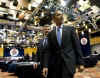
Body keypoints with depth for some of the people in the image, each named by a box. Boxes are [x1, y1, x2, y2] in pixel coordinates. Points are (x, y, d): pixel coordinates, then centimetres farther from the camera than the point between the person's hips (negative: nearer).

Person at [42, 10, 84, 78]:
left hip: (68, 62, -2)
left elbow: (77, 46, 1)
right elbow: (49, 50, 6)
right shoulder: (50, 33, 10)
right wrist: (45, 65, -4)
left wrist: (80, 62, -3)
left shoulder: (70, 29, 5)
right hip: (55, 63, 2)